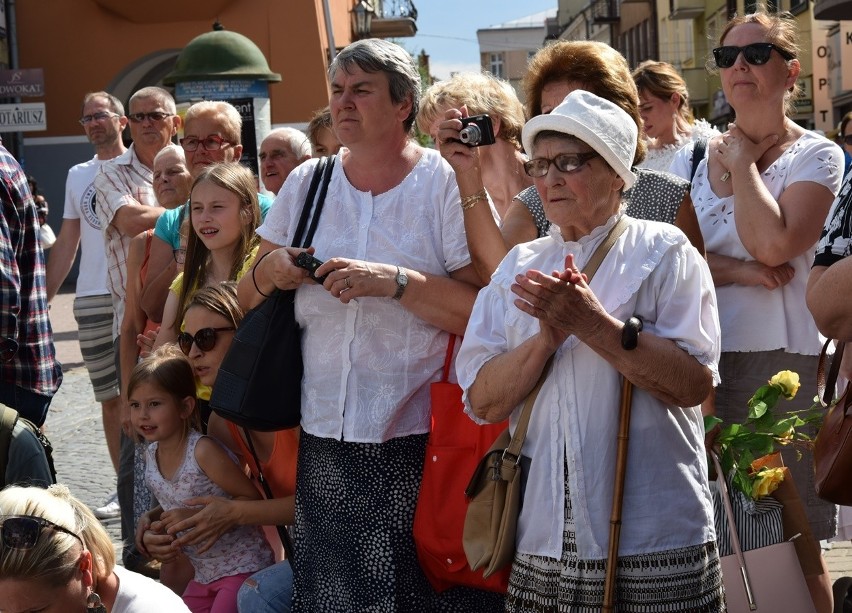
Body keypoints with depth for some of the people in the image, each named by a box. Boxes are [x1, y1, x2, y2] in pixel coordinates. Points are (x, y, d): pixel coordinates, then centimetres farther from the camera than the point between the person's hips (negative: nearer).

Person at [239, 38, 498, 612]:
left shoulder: (446, 183, -4)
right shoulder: (306, 183, 9)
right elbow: (247, 301, 15)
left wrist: (396, 281, -21)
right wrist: (267, 274, -6)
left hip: (421, 442, -4)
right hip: (324, 440, 4)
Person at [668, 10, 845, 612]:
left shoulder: (817, 156, 2)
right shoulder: (692, 157, 12)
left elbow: (774, 243, -15)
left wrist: (741, 162, -4)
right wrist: (738, 271, -13)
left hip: (780, 360, -3)